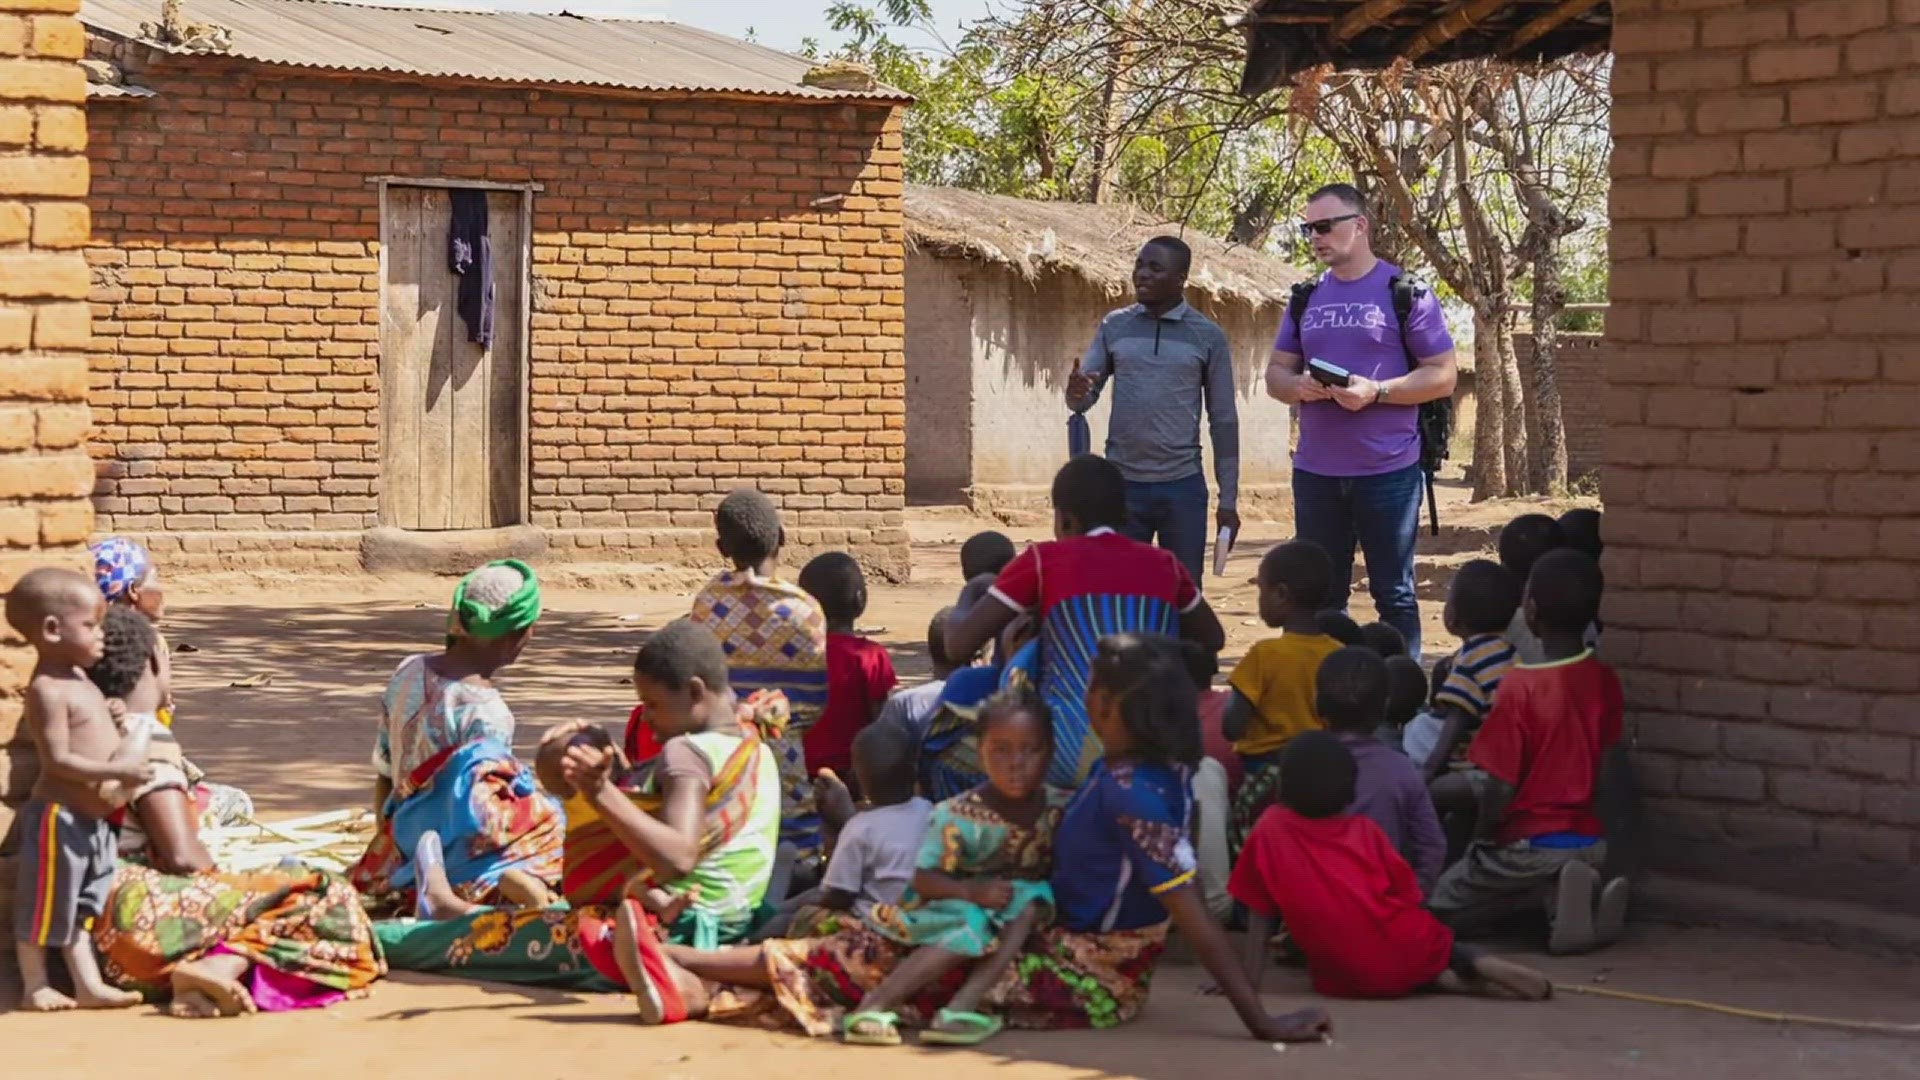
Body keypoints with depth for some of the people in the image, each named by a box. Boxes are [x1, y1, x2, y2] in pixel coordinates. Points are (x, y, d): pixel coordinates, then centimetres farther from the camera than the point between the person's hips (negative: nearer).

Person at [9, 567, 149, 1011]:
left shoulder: (78, 679, 10)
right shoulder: (48, 690, -19)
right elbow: (58, 760, -23)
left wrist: (127, 750, 5)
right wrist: (115, 770, -27)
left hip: (91, 819, 9)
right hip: (59, 818, -9)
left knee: (80, 907, 15)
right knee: (45, 906, 4)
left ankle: (89, 984, 21)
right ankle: (34, 986, 15)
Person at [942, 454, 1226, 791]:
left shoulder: (1044, 561, 4)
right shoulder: (1164, 565, 13)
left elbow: (959, 644, 4)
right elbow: (1212, 639, 29)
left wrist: (957, 614, 25)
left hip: (1075, 757, -3)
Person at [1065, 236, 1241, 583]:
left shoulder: (1208, 336, 1)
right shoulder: (1114, 326, 6)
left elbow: (1223, 420, 3)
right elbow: (1082, 398, 6)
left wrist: (1228, 499, 1)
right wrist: (1076, 393, -20)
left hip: (1182, 486, -1)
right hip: (1121, 483, 2)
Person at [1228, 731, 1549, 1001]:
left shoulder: (1271, 829, 3)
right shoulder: (1365, 828, 10)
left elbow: (1260, 915, 3)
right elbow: (1409, 896, 13)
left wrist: (1250, 980, 9)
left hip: (1347, 980, -1)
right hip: (1406, 956, 2)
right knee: (1441, 947, 33)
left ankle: (1455, 980, -1)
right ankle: (1481, 967, 0)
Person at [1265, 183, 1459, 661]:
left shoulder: (1406, 293, -4)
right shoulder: (1305, 298, 11)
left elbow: (1442, 376, -6)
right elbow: (1275, 373, 15)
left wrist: (1376, 391, -20)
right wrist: (1297, 386, -9)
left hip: (1388, 471, -5)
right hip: (1315, 472, 5)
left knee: (1394, 593, 3)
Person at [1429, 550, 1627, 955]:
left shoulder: (1521, 686, -19)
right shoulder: (1605, 681, -1)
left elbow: (1500, 789, -17)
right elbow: (1601, 765, 9)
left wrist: (1484, 841, 0)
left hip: (1529, 845, -6)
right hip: (1590, 840, 6)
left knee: (1431, 911, 11)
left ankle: (1554, 890, -9)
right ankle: (1584, 892, 1)